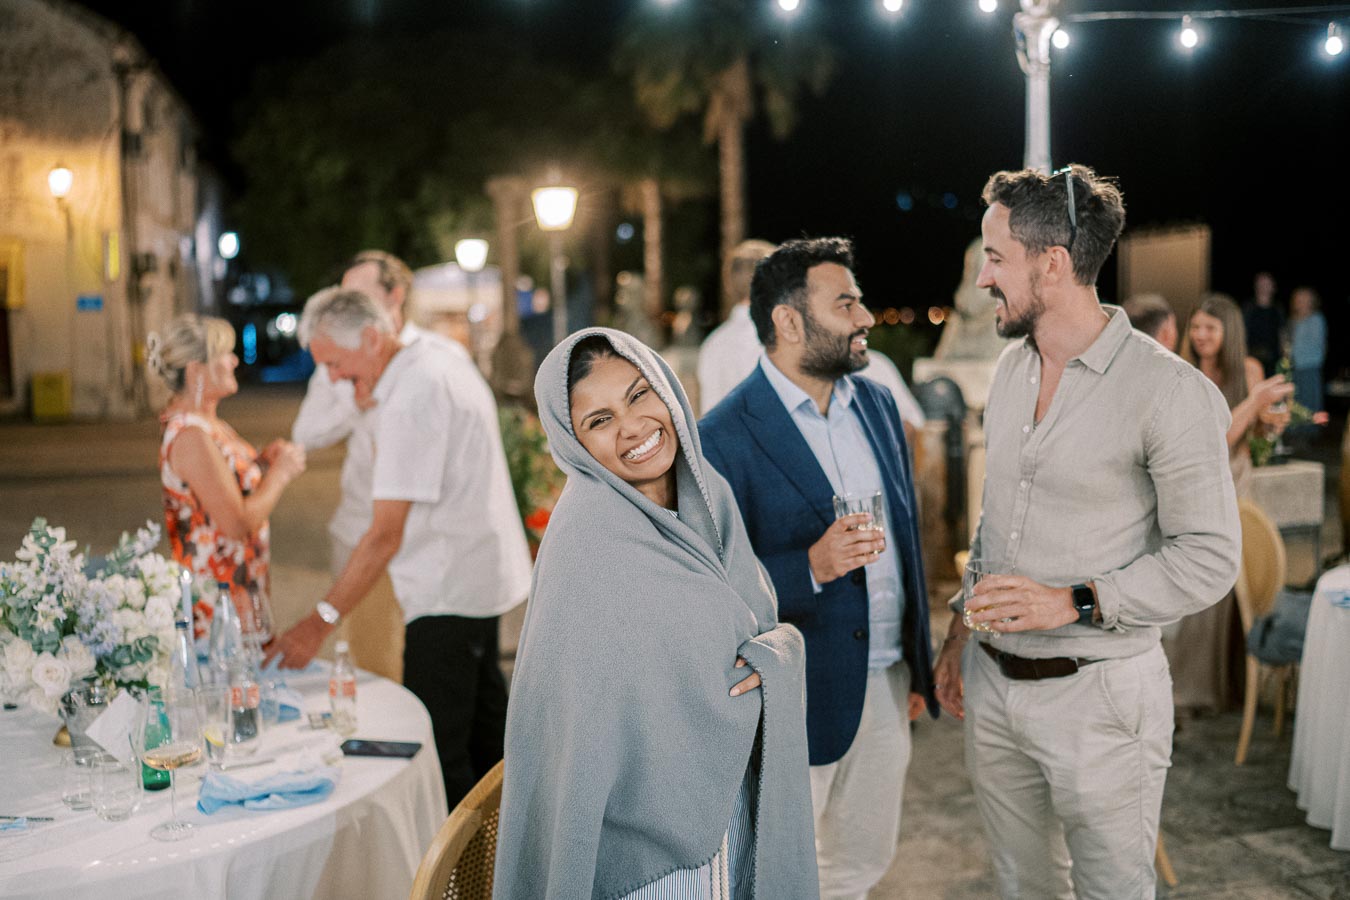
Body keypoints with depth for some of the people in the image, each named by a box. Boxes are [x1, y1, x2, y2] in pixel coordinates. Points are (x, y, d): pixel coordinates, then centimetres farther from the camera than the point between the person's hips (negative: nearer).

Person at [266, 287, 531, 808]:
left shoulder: (412, 399, -24)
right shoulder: (442, 356, 5)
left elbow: (386, 535, -26)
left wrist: (321, 622, -24)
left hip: (450, 593, -11)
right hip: (483, 576, 11)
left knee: (435, 750, -9)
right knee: (482, 713, 21)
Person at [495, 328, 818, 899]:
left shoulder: (710, 495, 0)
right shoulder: (586, 535, -21)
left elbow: (768, 621, 10)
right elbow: (572, 720, -20)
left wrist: (776, 651, -12)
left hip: (737, 807, 7)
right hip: (649, 840, -6)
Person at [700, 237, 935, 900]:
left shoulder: (877, 404, 5)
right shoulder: (726, 436, -17)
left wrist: (916, 665, 16)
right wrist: (811, 567, -31)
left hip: (886, 683, 7)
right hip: (799, 694, -6)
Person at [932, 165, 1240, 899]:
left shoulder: (1170, 392, -16)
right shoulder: (1012, 368, 7)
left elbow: (1209, 558, -16)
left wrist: (1073, 603, -24)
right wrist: (957, 634, 16)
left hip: (1098, 695, -6)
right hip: (992, 684, 7)